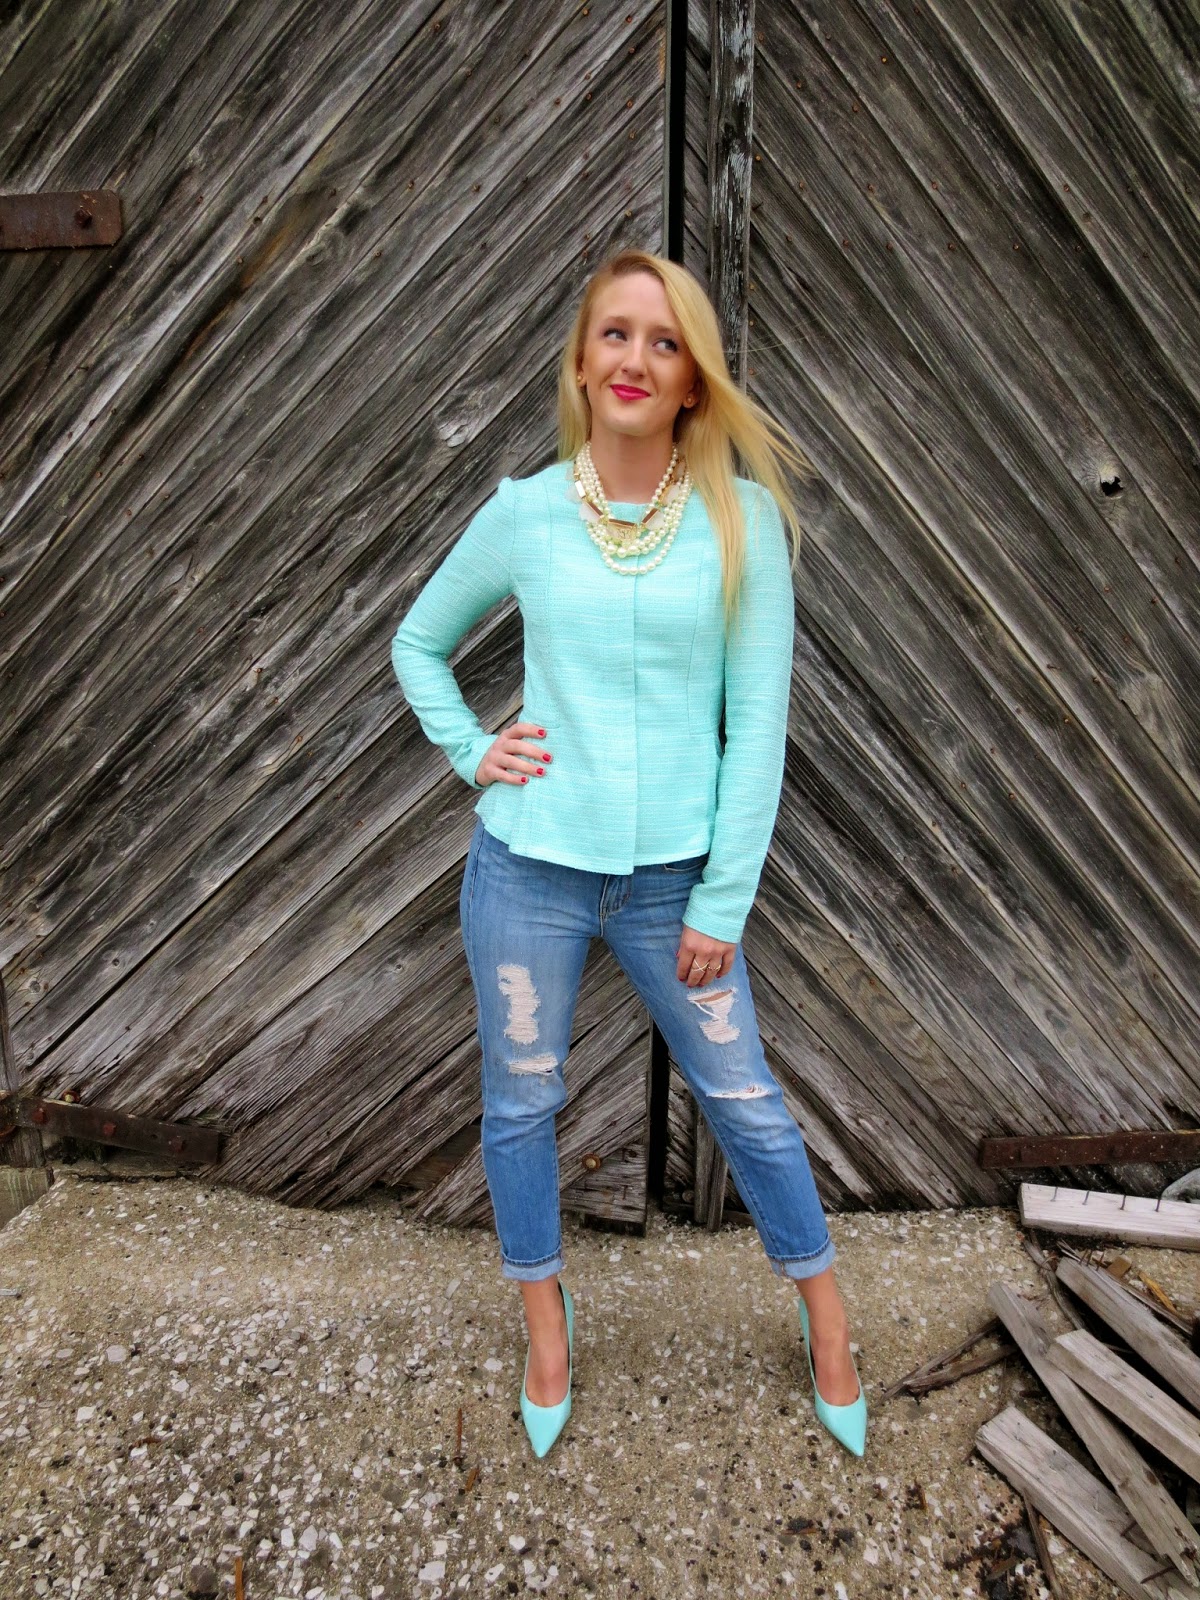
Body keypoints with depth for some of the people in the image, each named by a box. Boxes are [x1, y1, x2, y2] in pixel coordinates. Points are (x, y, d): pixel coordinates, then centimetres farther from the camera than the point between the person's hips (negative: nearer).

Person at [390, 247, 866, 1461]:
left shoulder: (742, 518, -4)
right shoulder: (522, 513, -1)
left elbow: (758, 719, -5)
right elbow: (417, 643, 15)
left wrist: (723, 902, -6)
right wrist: (470, 751, -1)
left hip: (673, 879, -1)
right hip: (528, 867, 2)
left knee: (745, 1101, 13)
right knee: (521, 1103, 15)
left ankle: (824, 1315, 42)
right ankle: (546, 1328, 43)